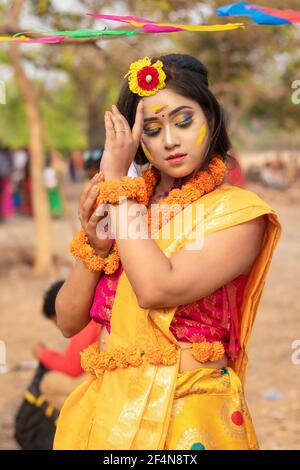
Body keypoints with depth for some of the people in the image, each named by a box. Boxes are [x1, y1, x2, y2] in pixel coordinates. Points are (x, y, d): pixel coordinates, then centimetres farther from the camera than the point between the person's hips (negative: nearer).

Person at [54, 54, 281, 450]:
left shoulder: (238, 211, -9)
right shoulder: (126, 205, 6)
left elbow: (157, 290, -24)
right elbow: (69, 322, 4)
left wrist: (116, 181, -16)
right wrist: (94, 244, -12)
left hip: (185, 417, -5)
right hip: (102, 408, 5)